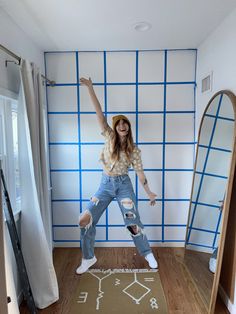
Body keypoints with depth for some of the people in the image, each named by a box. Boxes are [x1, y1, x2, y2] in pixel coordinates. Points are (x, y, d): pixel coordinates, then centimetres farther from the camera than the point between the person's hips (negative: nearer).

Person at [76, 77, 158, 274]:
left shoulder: (134, 149, -3)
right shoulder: (109, 137, -2)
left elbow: (140, 172, 4)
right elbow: (100, 114, -10)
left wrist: (149, 192, 7)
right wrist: (90, 88, -15)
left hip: (124, 185, -1)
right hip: (105, 185, 2)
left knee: (133, 223, 0)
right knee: (85, 220, -4)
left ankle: (148, 254, 29)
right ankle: (88, 258, 18)